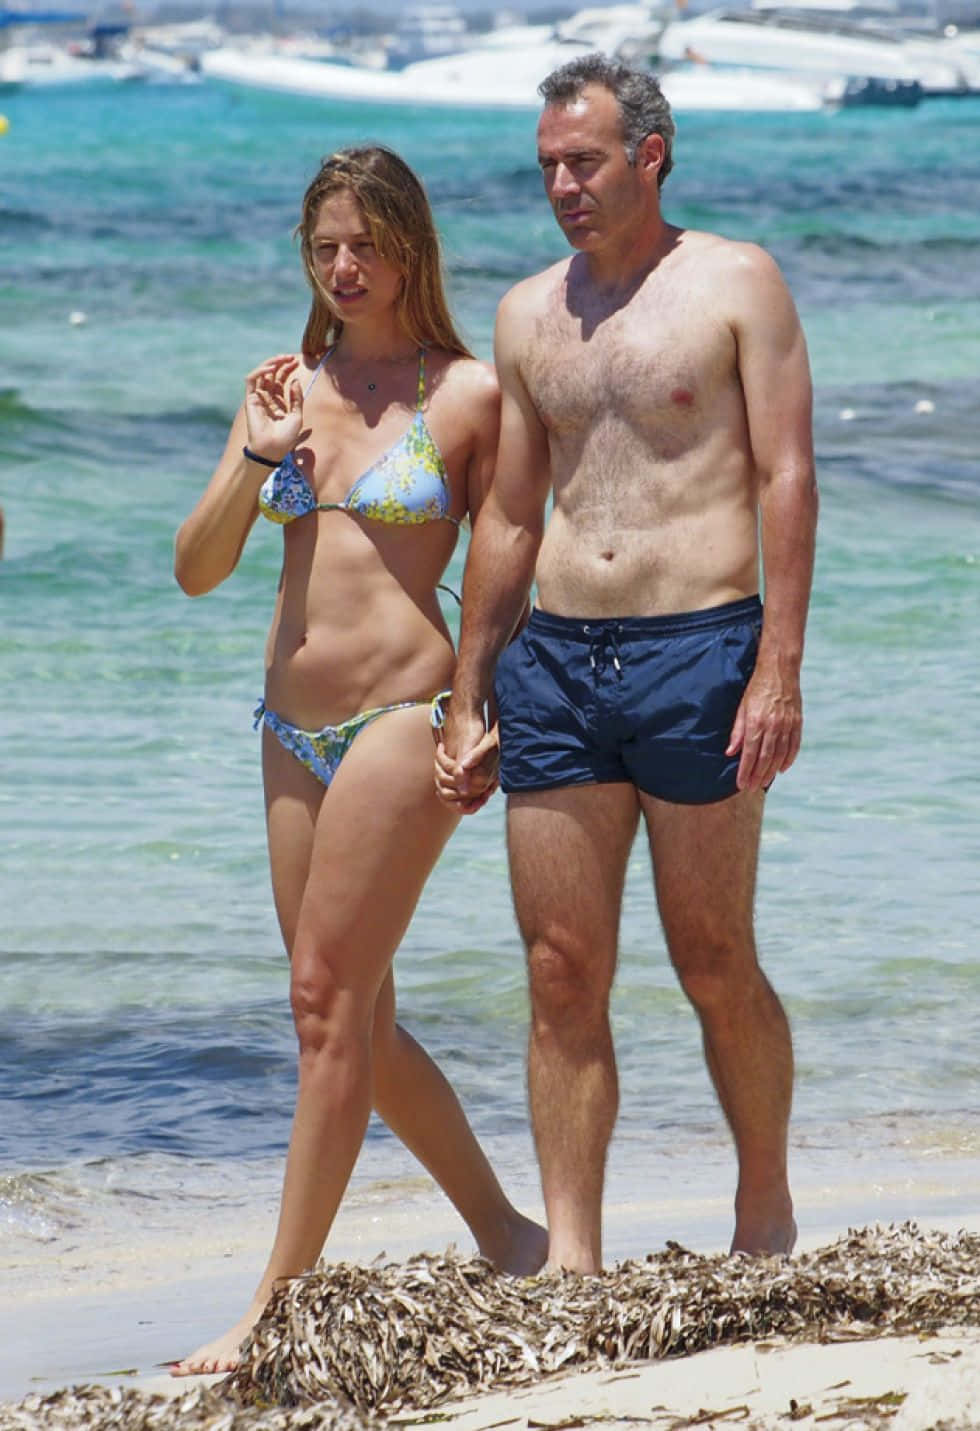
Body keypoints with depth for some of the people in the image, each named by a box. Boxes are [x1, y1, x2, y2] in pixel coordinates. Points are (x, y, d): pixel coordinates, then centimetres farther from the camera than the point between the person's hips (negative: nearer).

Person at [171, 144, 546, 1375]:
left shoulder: (468, 394, -3)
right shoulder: (286, 389, 11)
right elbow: (196, 570, 9)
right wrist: (257, 457, -6)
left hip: (404, 711, -7)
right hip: (293, 729, 7)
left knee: (329, 998, -10)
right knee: (354, 1017, 11)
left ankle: (276, 1303, -7)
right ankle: (505, 1236, 26)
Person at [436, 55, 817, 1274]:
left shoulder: (735, 284, 0)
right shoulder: (529, 313, 15)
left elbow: (787, 481, -5)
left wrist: (779, 670, -14)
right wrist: (465, 704, 16)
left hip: (699, 648, -4)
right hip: (553, 661, 5)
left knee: (715, 968, 1)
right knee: (562, 975, 0)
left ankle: (766, 1213, 21)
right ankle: (569, 1259, 3)